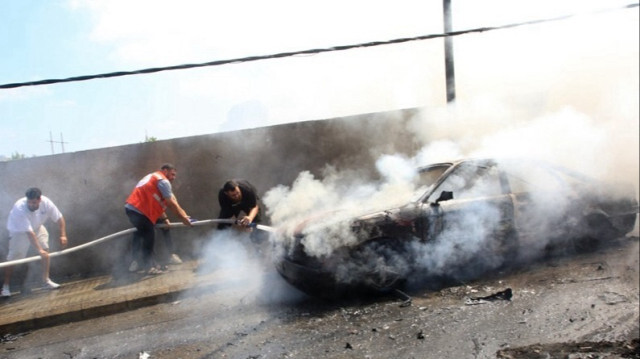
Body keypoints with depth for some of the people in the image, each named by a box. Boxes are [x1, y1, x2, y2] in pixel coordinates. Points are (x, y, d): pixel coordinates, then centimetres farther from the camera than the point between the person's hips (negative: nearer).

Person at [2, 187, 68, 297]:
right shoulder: (19, 208, -40)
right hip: (18, 231, -4)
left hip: (37, 227, 4)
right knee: (13, 257, -8)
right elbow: (29, 232, -42)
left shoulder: (46, 202, -28)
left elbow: (59, 218, -16)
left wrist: (63, 235, -25)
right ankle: (6, 286, 6)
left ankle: (46, 280, 10)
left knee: (45, 250, -2)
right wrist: (39, 250, -44)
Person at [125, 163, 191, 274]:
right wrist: (183, 217, -2)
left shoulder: (152, 177, 25)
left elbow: (156, 202, 22)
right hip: (139, 210, -10)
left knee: (140, 232, 22)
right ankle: (148, 266, 5)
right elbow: (171, 203, -9)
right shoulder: (163, 181, -6)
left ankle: (136, 261, 28)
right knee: (149, 237, -1)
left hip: (130, 207, 10)